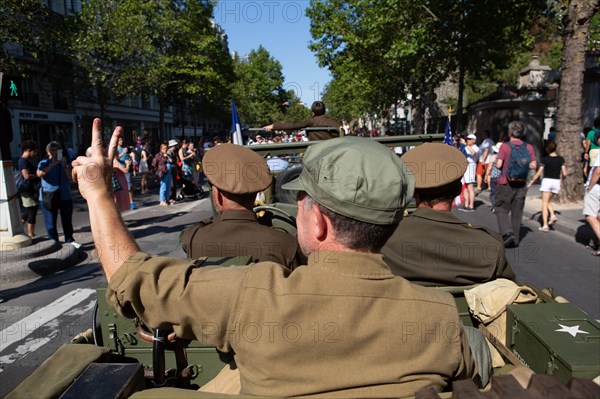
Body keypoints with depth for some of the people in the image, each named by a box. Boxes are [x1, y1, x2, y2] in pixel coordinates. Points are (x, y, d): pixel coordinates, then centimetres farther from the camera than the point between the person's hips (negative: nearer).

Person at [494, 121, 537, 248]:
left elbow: (498, 164, -16)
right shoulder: (528, 147, 2)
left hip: (506, 183, -4)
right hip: (521, 184, 4)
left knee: (502, 210, 6)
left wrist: (497, 163, 6)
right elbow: (534, 165, -1)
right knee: (517, 212, 11)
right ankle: (515, 239, 17)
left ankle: (507, 232, -15)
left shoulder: (505, 146, -10)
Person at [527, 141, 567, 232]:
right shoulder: (561, 159, 2)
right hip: (556, 181, 4)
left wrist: (531, 182, 0)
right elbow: (564, 174, 2)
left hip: (546, 181, -4)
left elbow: (538, 173, -7)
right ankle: (553, 215, -1)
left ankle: (545, 225, -5)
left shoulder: (545, 159, -7)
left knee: (544, 203, 0)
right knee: (548, 201, 24)